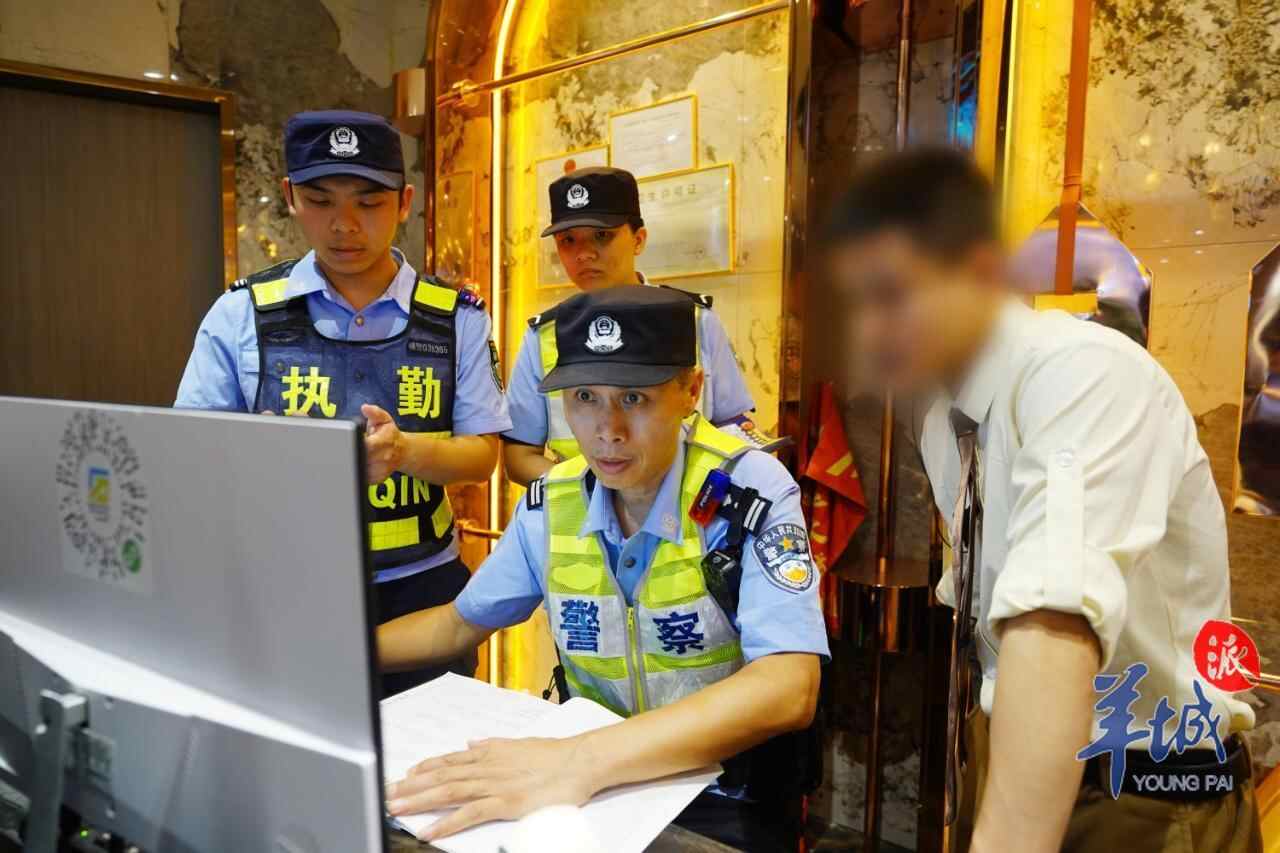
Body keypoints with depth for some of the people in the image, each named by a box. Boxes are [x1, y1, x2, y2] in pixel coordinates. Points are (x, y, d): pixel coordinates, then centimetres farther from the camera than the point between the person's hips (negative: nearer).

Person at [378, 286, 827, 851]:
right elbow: (461, 624, 12)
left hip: (722, 800, -4)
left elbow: (788, 691, -29)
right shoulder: (551, 504, -3)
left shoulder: (750, 491, -18)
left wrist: (582, 760, -39)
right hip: (588, 780, 4)